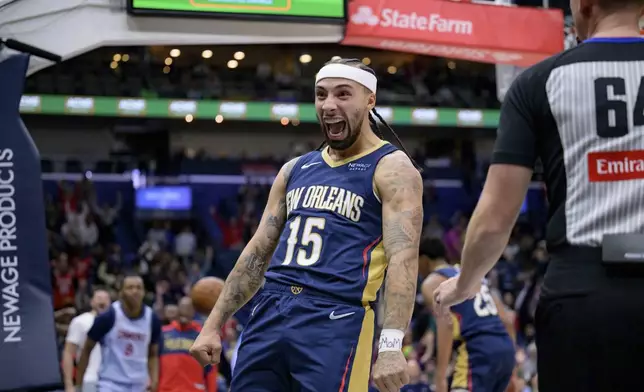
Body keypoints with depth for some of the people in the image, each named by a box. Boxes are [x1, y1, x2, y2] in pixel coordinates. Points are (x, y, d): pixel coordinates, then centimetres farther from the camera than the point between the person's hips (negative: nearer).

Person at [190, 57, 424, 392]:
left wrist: (390, 345, -26)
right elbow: (258, 252, 21)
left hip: (337, 321, -6)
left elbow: (403, 257, -13)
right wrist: (213, 325, 15)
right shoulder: (296, 170, 19)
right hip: (270, 315, 6)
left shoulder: (392, 169, -2)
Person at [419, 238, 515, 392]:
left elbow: (446, 324, -14)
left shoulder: (432, 282, 5)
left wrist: (440, 376, -18)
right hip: (505, 348, 8)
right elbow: (506, 321, 23)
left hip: (478, 351, -8)